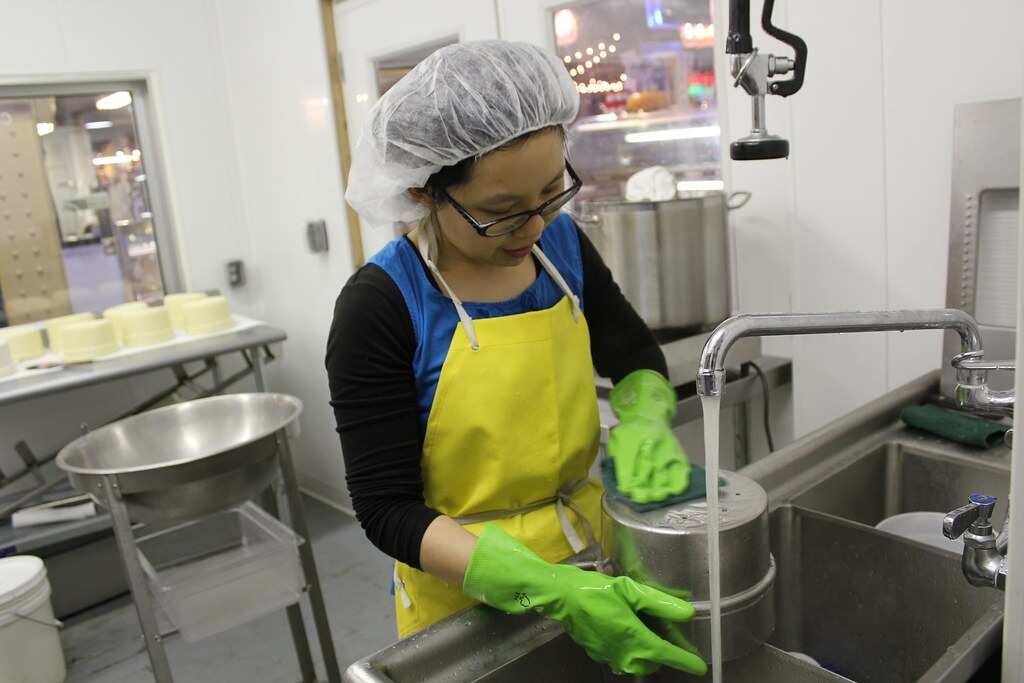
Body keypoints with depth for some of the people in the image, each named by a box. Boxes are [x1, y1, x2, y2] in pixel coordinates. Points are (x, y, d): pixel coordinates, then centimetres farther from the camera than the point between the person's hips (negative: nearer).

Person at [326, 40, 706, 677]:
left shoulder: (562, 243, -8)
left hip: (591, 550, 5)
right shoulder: (379, 306, -22)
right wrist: (552, 592, -33)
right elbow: (388, 508, -21)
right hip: (467, 591, -4)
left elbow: (635, 355, 6)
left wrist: (643, 423, -17)